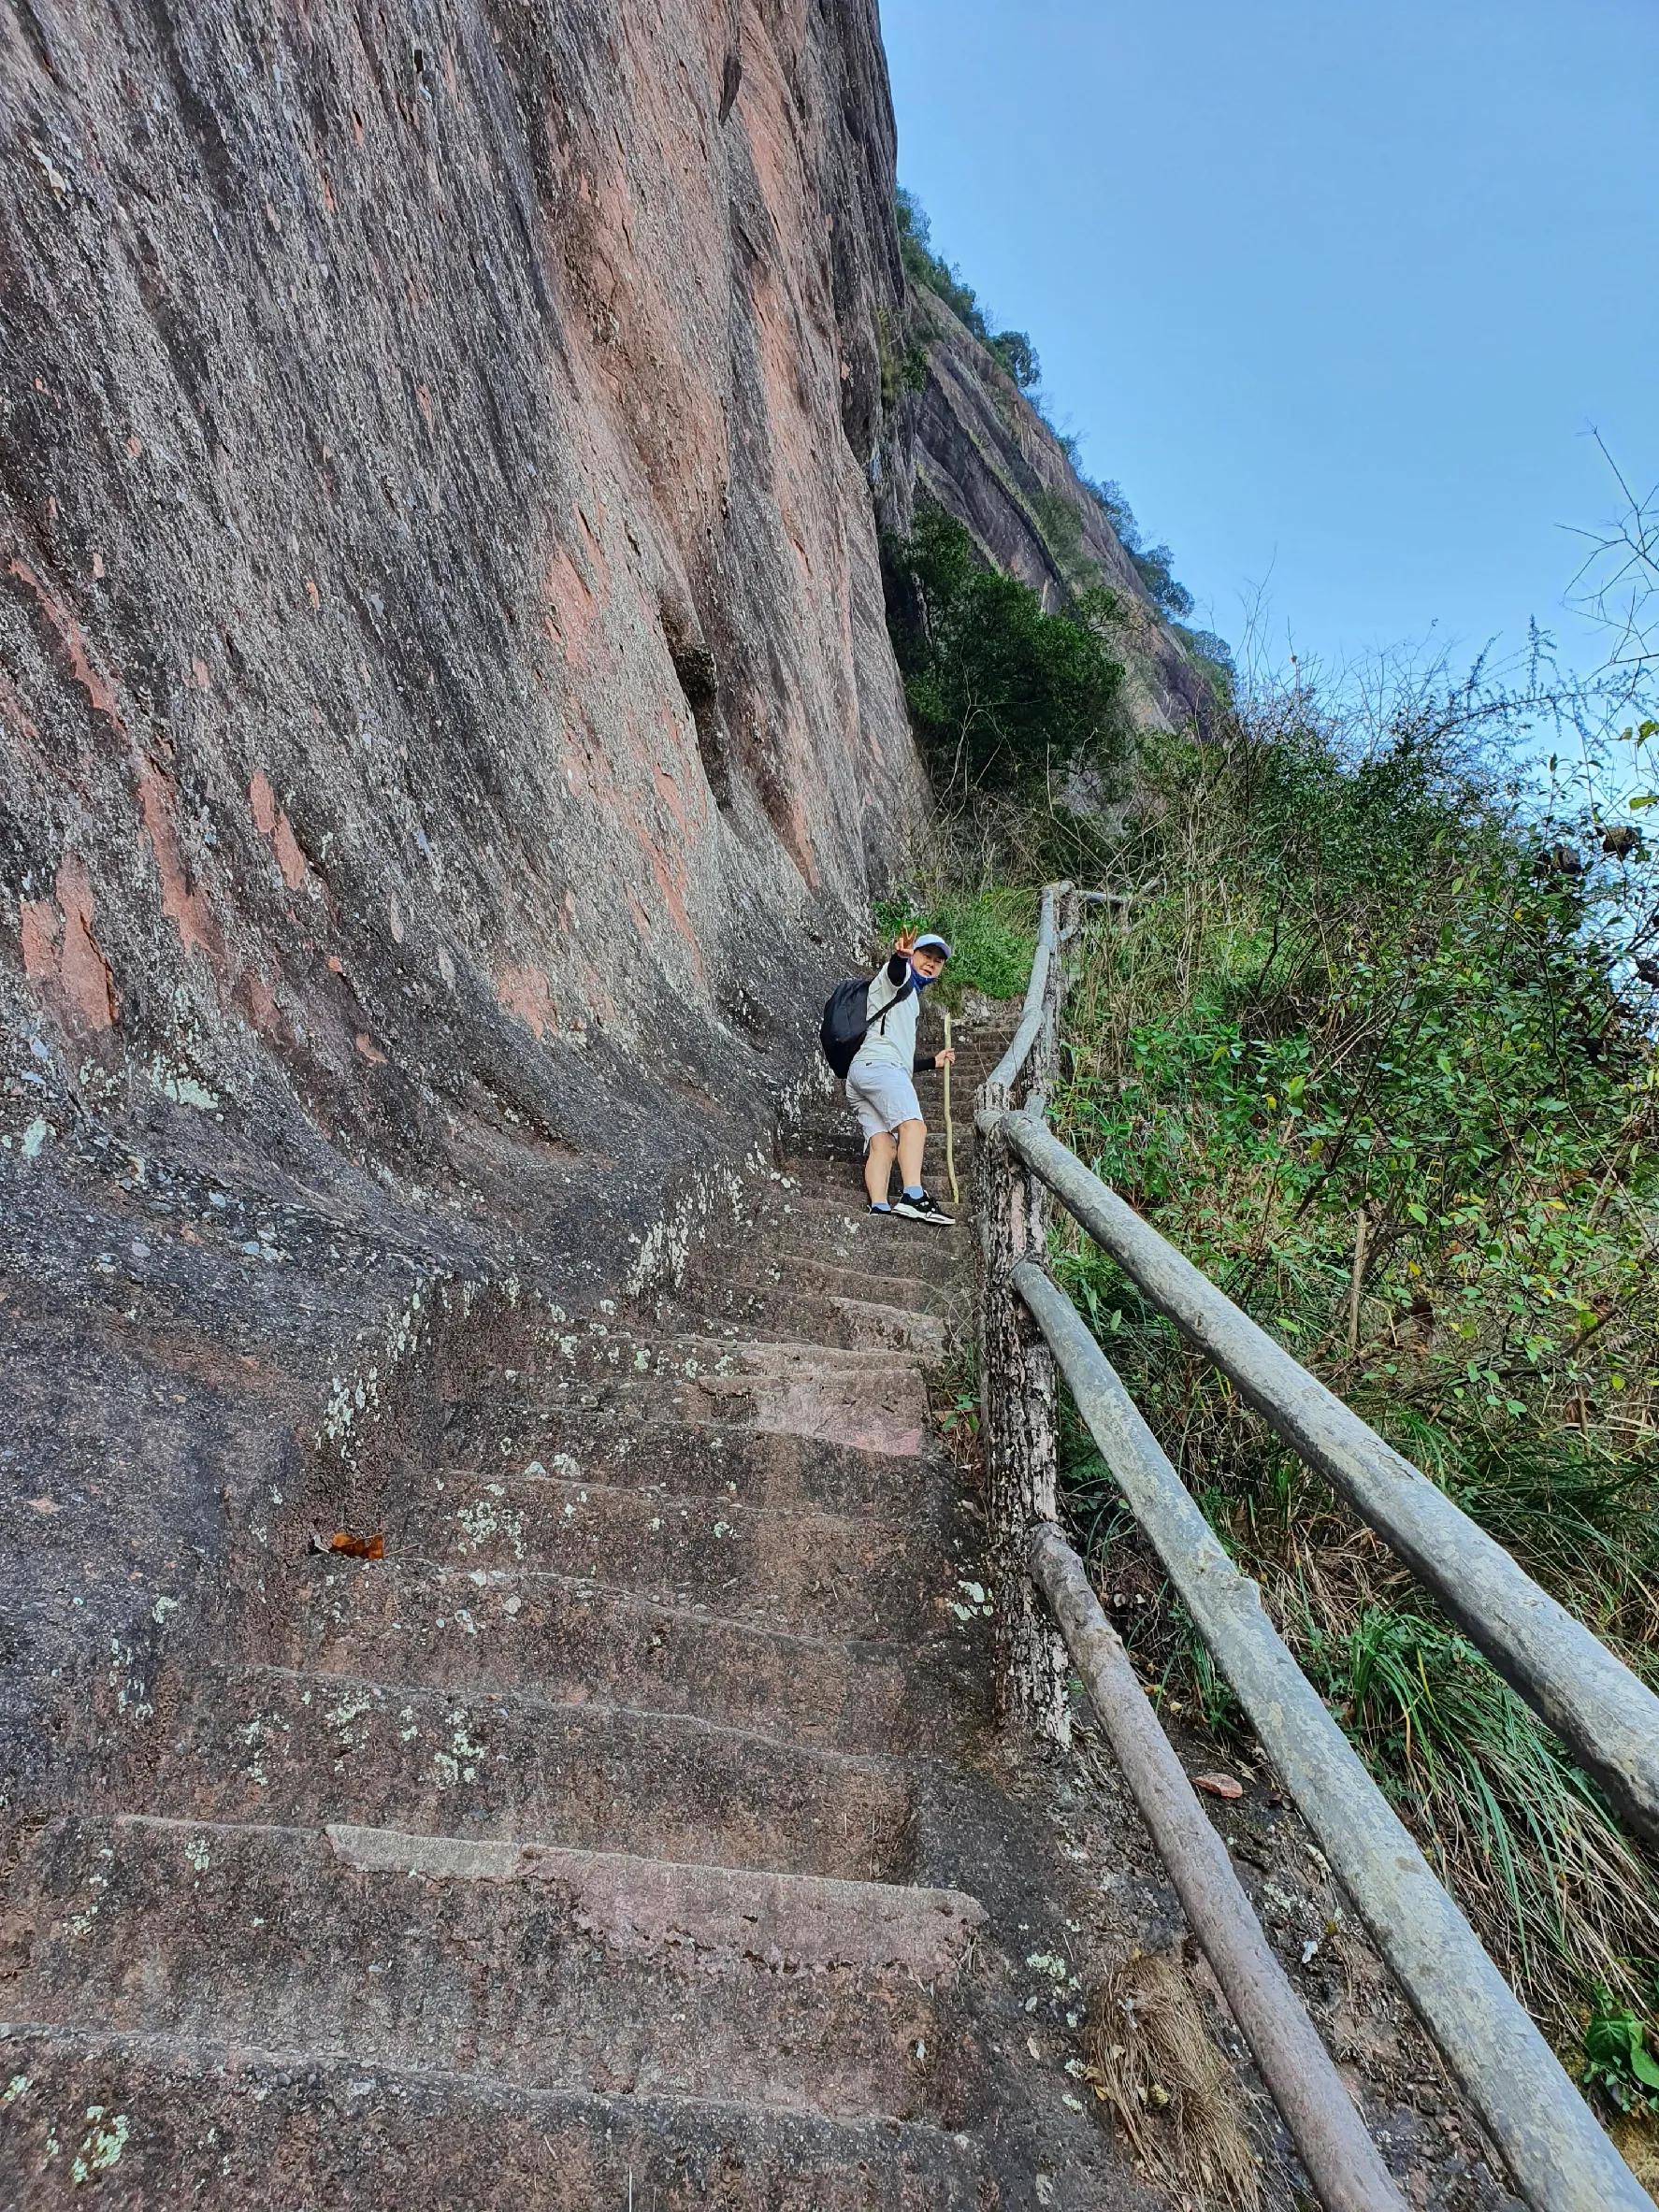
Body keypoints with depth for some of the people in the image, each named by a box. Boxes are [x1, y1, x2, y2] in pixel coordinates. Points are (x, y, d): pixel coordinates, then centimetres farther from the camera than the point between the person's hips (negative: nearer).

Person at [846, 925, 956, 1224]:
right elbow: (895, 971, -16)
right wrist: (900, 955, -38)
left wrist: (932, 1061, 47)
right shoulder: (899, 978, 13)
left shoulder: (910, 998, 40)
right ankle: (912, 1198, -43)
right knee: (914, 1125, -27)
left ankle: (879, 1209, -28)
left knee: (882, 1144, -11)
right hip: (876, 1064, -9)